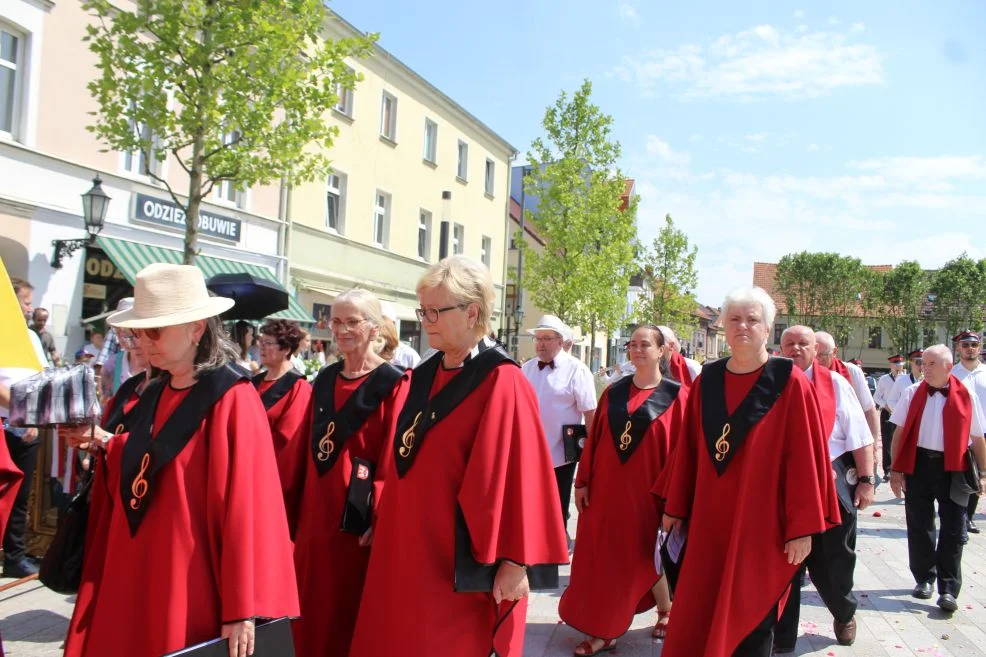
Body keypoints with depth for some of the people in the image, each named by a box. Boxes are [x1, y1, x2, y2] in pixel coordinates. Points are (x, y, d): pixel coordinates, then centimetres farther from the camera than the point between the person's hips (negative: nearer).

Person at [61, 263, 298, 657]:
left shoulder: (232, 399, -16)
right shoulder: (154, 394, 8)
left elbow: (245, 505, -19)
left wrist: (242, 608, -20)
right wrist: (102, 442, -1)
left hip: (186, 580, -7)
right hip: (134, 571, 7)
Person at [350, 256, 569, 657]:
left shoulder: (502, 383, -15)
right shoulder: (423, 377, 8)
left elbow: (520, 476, -18)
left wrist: (515, 560, -18)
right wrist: (385, 523, 16)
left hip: (458, 561, -7)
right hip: (408, 546, 7)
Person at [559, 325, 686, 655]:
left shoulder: (674, 394, -5)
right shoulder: (614, 392, 6)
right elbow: (594, 438, 6)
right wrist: (583, 481, 3)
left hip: (645, 489, -3)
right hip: (606, 487, 4)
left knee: (643, 556, 10)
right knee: (602, 556, 6)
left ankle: (666, 611, 37)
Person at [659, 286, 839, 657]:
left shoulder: (790, 383, -8)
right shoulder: (706, 381, 5)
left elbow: (805, 457, -10)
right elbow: (687, 450, 8)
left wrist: (802, 527, -11)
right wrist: (676, 507, 10)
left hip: (761, 522, -4)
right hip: (709, 520, 4)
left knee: (750, 619, 8)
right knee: (699, 618, 11)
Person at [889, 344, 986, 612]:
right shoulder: (913, 393, 2)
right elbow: (899, 432, 3)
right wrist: (895, 469, -1)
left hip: (953, 468, -1)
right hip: (918, 466, 1)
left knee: (953, 530, 2)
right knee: (919, 526, 11)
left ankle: (948, 589, 11)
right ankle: (924, 579, 27)